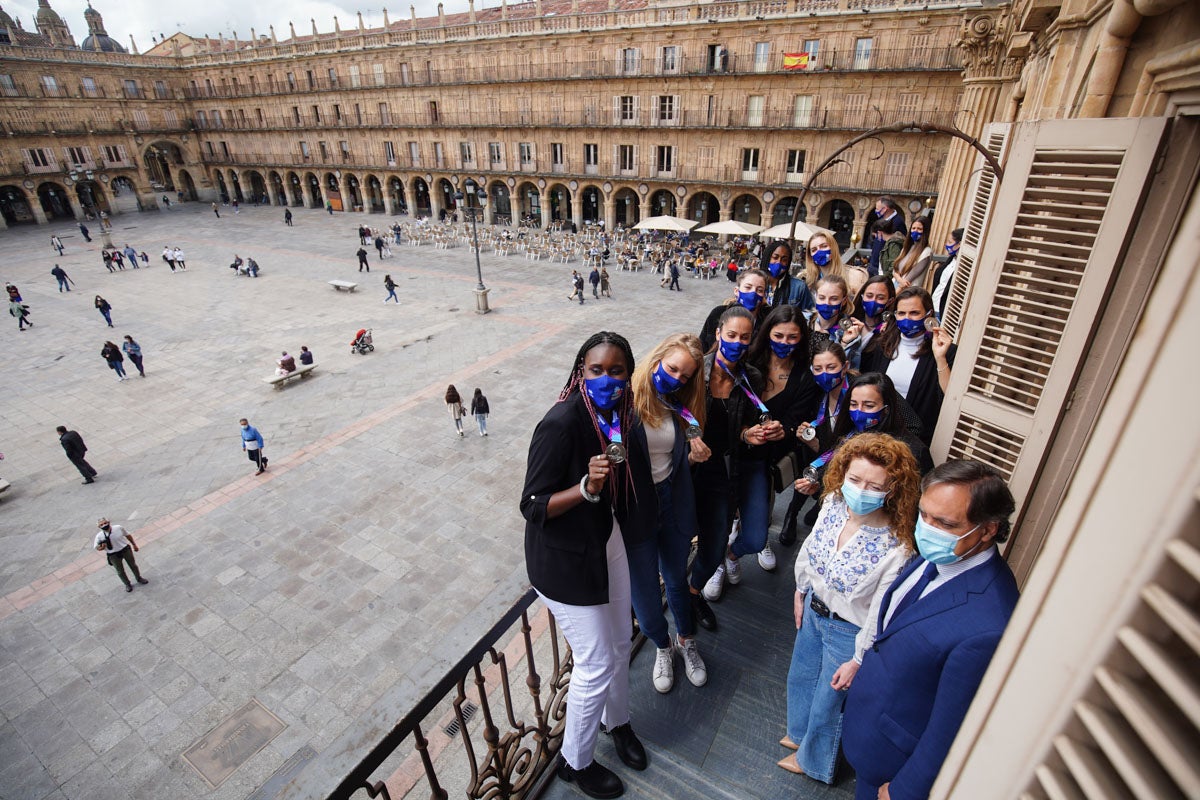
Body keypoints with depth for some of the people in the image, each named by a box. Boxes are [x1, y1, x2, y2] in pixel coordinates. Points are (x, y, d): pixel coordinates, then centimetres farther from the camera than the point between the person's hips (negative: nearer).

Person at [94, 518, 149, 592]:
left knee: (133, 565, 19)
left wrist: (134, 544, 8)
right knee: (120, 571, 14)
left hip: (125, 549, 1)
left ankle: (139, 578, 44)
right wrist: (102, 547, -30)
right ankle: (127, 584, 37)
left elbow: (128, 535, 1)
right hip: (113, 555, -1)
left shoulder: (118, 528, -15)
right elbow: (97, 548, -6)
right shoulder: (99, 536, -17)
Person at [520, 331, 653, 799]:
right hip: (565, 560, -7)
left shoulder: (616, 414, -5)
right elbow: (532, 506, -25)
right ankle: (575, 762, 36)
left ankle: (618, 722, 52)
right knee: (596, 663, 7)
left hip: (607, 543, 7)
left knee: (620, 645, 22)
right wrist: (587, 487, -36)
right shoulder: (561, 423, -28)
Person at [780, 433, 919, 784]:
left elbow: (880, 614, -22)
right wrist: (800, 591, 11)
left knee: (827, 700, 21)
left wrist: (857, 660, -11)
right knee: (800, 677, 30)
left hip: (848, 632, -5)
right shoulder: (834, 503, -18)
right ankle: (800, 733, 62)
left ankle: (813, 760, 54)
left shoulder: (896, 548, -34)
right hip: (813, 610, 6)